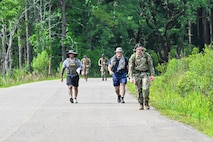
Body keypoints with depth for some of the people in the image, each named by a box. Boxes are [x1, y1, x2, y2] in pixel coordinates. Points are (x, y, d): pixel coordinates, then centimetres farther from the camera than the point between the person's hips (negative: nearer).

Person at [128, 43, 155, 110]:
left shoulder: (146, 55, 1)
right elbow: (130, 67, -1)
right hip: (137, 74, 0)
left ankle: (146, 103, 0)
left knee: (146, 89, -15)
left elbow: (151, 65, 7)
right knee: (139, 90, 1)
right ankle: (141, 105, 9)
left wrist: (152, 75, 1)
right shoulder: (133, 57, -1)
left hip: (145, 74, 0)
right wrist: (131, 77, -9)